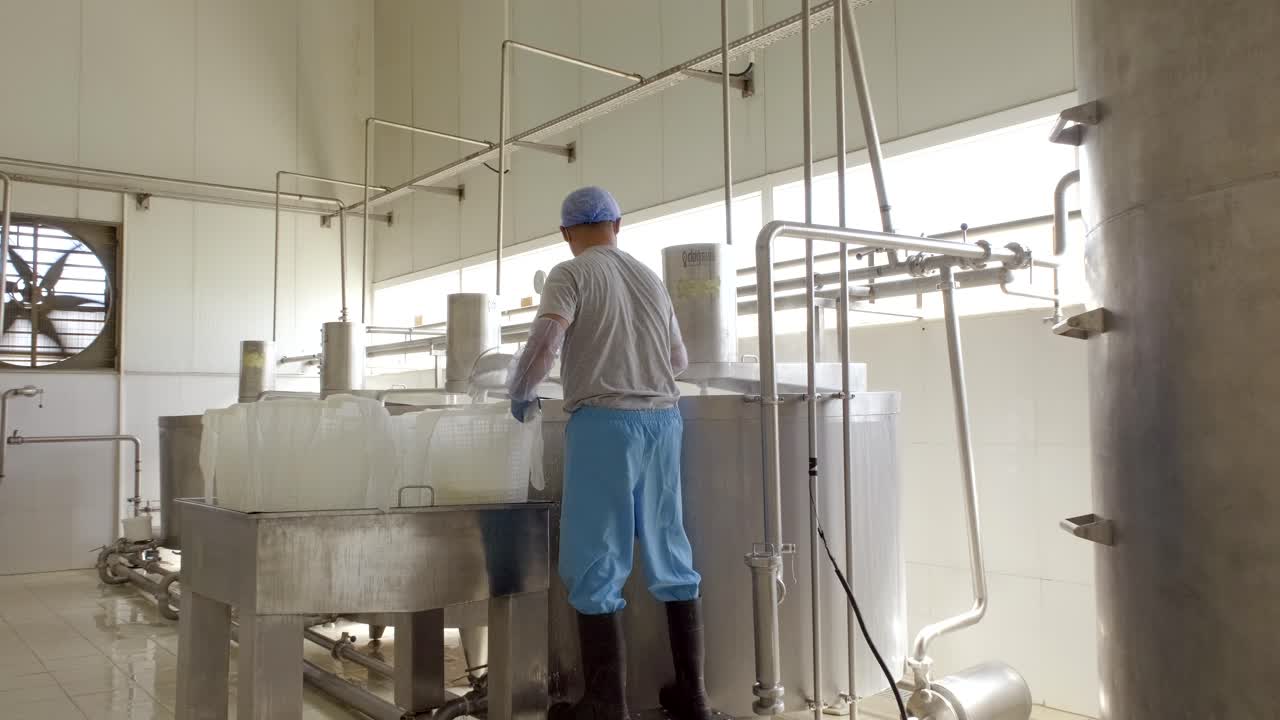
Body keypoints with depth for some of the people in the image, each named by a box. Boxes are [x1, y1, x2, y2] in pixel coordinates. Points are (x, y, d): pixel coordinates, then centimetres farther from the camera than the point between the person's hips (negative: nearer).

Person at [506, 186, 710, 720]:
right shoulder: (651, 279, 18)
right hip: (662, 418, 6)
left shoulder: (571, 274, 0)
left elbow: (545, 340, -14)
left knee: (597, 561, 0)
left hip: (605, 420, -5)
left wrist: (520, 392, 3)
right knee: (669, 553, 11)